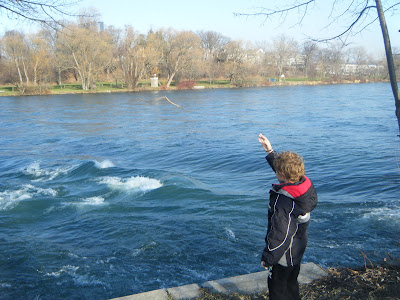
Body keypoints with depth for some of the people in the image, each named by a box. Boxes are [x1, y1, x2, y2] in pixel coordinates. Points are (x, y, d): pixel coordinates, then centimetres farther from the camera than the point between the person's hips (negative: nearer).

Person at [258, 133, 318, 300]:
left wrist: (267, 259, -15)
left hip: (284, 255, -8)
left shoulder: (283, 202, -35)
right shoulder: (305, 185, -11)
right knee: (292, 284, 27)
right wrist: (270, 151, 18)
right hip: (298, 249, 8)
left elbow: (279, 235, -29)